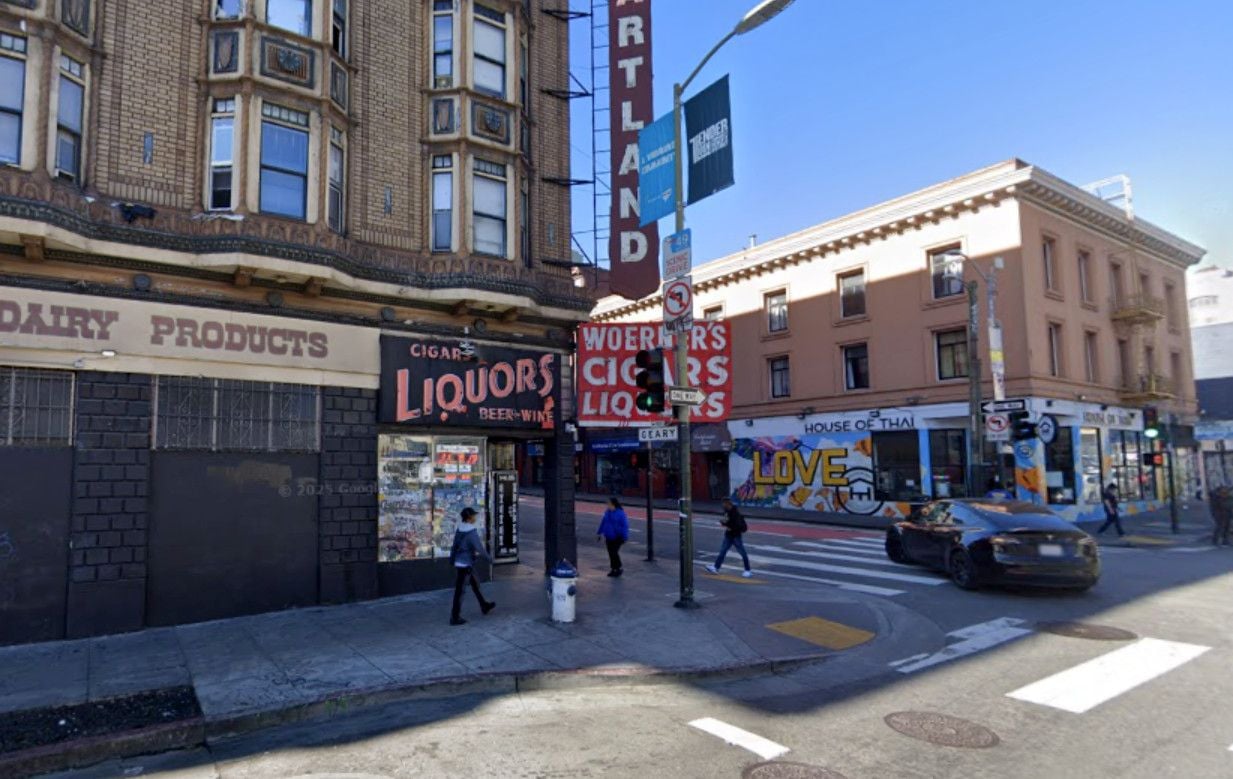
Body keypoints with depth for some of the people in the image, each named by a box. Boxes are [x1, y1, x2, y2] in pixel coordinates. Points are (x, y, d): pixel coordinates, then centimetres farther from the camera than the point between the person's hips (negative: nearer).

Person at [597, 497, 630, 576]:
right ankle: (613, 569, 20)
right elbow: (603, 523, 17)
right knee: (611, 553, 9)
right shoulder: (607, 512, 6)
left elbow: (625, 525, -13)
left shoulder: (620, 513, -14)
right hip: (609, 537, 7)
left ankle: (619, 568, 7)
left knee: (614, 552, -10)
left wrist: (624, 537, -15)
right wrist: (599, 533, 19)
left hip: (617, 537, -6)